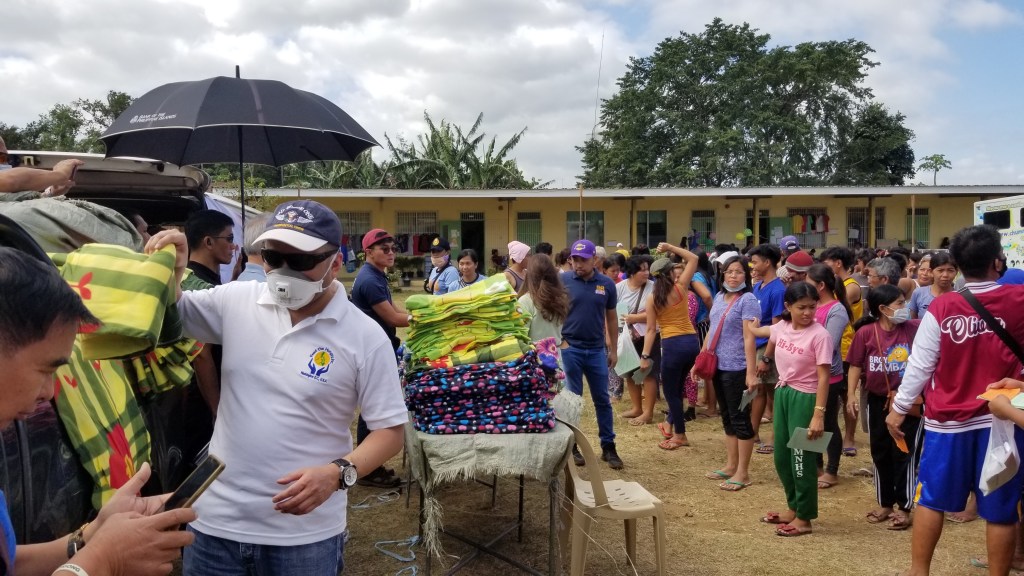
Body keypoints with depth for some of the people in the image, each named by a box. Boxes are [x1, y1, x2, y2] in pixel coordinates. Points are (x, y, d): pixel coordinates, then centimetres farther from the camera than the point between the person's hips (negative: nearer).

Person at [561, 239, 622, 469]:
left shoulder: (607, 284, 1)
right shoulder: (563, 280, -6)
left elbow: (611, 317, 9)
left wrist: (613, 349, 10)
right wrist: (560, 340, -11)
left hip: (597, 350, 2)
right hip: (570, 349, -2)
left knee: (603, 400, 9)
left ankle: (608, 446, 20)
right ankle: (571, 446, 19)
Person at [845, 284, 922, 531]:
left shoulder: (914, 328, -9)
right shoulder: (866, 332, -10)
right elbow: (856, 365, -3)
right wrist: (851, 395, -7)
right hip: (878, 401, 1)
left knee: (905, 454, 2)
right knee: (880, 453, 13)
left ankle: (904, 508, 14)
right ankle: (885, 503, 28)